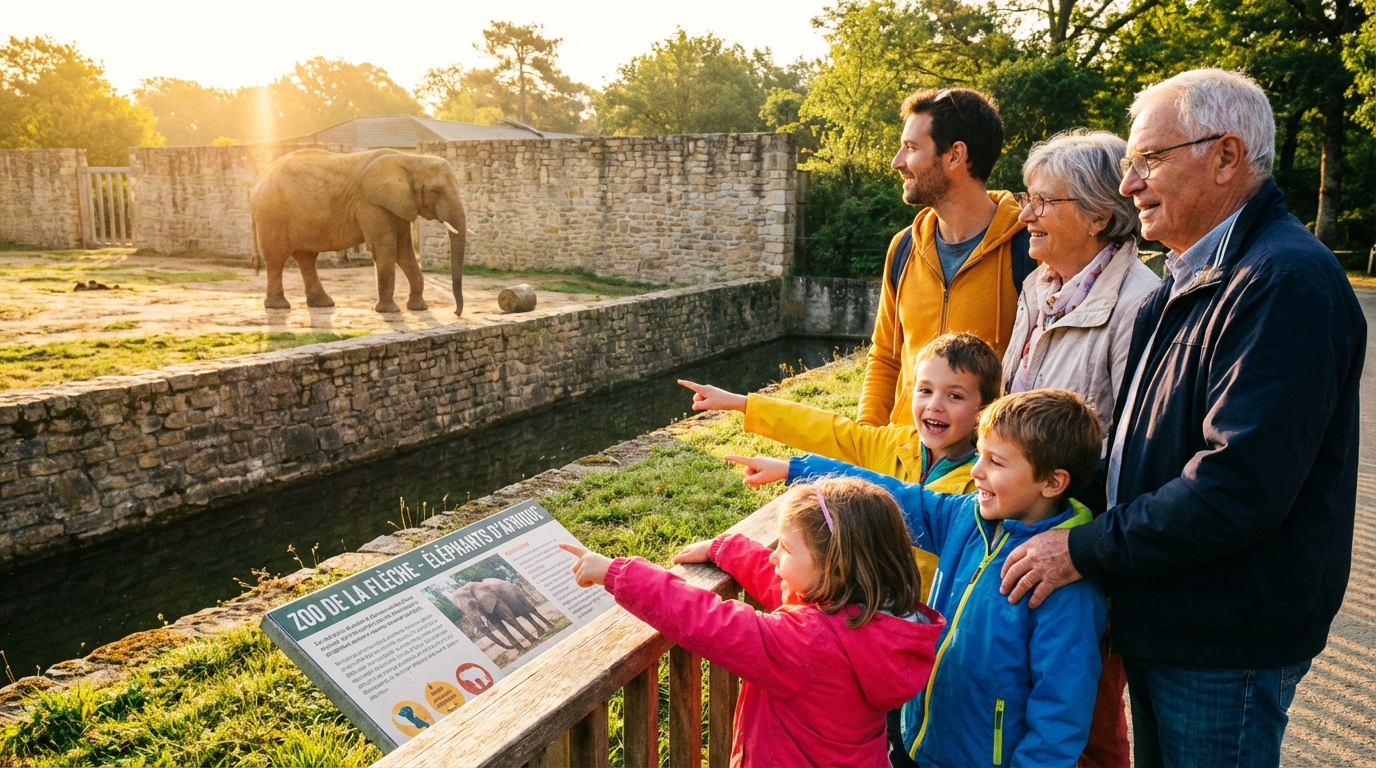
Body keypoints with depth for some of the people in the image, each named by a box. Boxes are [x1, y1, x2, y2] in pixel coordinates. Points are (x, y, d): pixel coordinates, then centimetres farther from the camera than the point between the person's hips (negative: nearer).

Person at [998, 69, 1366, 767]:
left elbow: (1239, 485, -28)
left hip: (1225, 645, -9)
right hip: (1159, 622, 9)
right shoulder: (1192, 278, 11)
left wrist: (1085, 550, -20)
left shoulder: (1288, 283, -21)